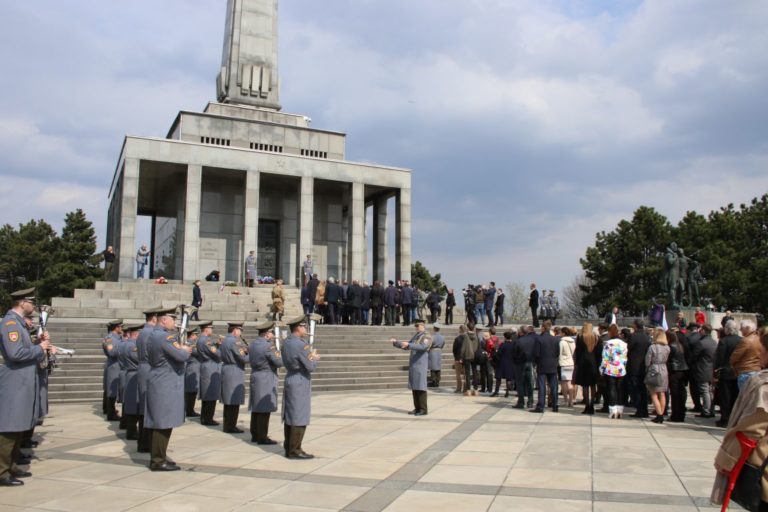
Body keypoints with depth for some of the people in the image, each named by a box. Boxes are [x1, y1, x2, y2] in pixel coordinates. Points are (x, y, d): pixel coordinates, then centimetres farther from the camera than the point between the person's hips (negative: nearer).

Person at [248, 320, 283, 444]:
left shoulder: (252, 344, 7)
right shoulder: (268, 346, -18)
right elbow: (279, 362, -17)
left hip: (255, 377, 9)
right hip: (266, 379, -9)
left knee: (256, 408, 15)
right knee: (264, 409, -3)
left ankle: (255, 435, 23)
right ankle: (262, 438, 1)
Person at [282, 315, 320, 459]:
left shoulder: (286, 342, 8)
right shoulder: (301, 345, -19)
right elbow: (311, 367, -15)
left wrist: (311, 356, 9)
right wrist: (315, 358, 4)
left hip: (289, 381, 9)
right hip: (300, 384, -9)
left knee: (289, 416, 13)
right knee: (300, 418, -4)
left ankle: (288, 447, 19)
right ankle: (294, 450, -1)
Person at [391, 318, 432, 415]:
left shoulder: (427, 337, -9)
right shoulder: (415, 336, 19)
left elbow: (423, 347, -28)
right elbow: (406, 347, 23)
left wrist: (408, 344, -36)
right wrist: (396, 342, 9)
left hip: (420, 365, -8)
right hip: (413, 364, 8)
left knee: (420, 386, -9)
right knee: (414, 386, 8)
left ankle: (423, 410, -5)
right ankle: (417, 408, 14)